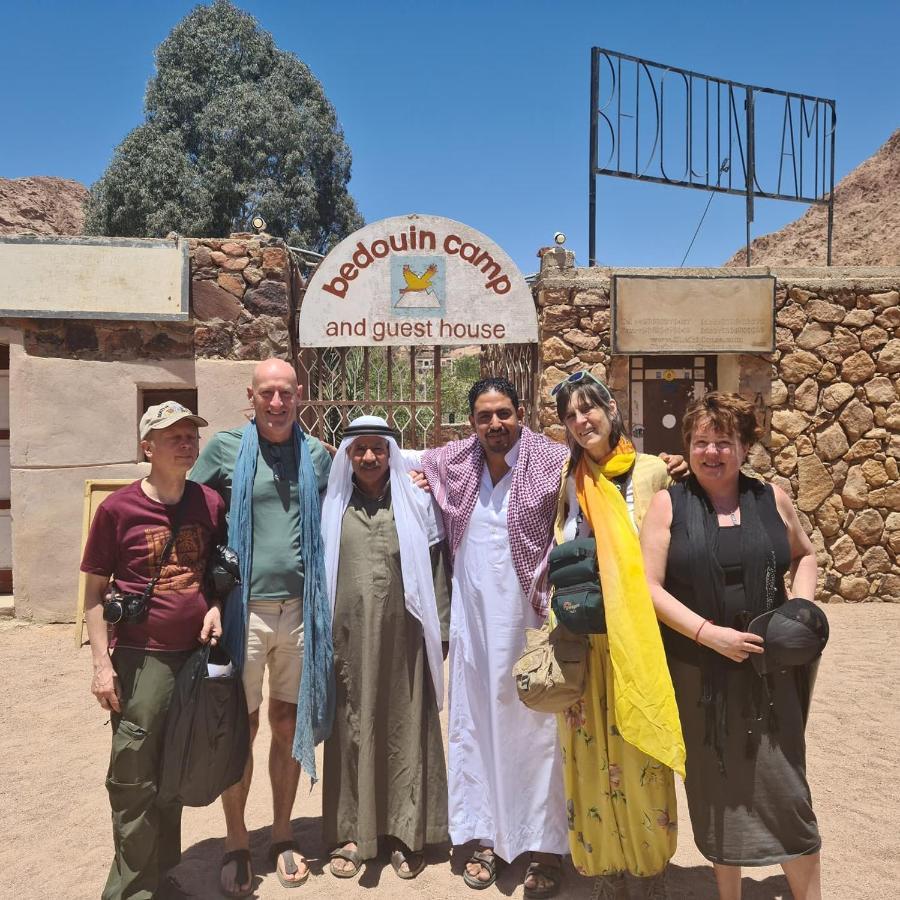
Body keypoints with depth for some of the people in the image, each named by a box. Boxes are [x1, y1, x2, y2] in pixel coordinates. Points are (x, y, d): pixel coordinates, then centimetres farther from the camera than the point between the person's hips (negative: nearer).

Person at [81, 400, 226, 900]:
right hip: (141, 657, -4)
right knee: (135, 779, 6)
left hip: (196, 654, 4)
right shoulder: (117, 508, -9)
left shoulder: (211, 503, 1)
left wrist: (216, 607, -5)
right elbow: (94, 592, -4)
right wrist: (102, 664, -8)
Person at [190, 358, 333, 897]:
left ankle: (283, 836, 32)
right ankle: (237, 845, 28)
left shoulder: (318, 454, 4)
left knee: (289, 726, 13)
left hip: (299, 609, 2)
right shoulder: (226, 447, -2)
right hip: (244, 609, -2)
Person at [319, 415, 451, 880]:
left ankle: (406, 834, 22)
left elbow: (436, 567, 2)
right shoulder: (333, 507, 6)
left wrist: (439, 630, -1)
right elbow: (317, 571, 9)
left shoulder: (415, 502, 3)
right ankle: (351, 834, 24)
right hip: (349, 638, 1)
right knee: (351, 732, 8)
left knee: (406, 729, 6)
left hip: (402, 636, -1)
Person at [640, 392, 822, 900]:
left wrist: (801, 607, 0)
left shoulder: (772, 498, 3)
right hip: (699, 673, -1)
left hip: (769, 671, 1)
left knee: (784, 788, 4)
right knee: (716, 788, 13)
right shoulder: (669, 504, -5)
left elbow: (805, 556, 18)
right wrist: (709, 633, -18)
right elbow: (650, 586, -9)